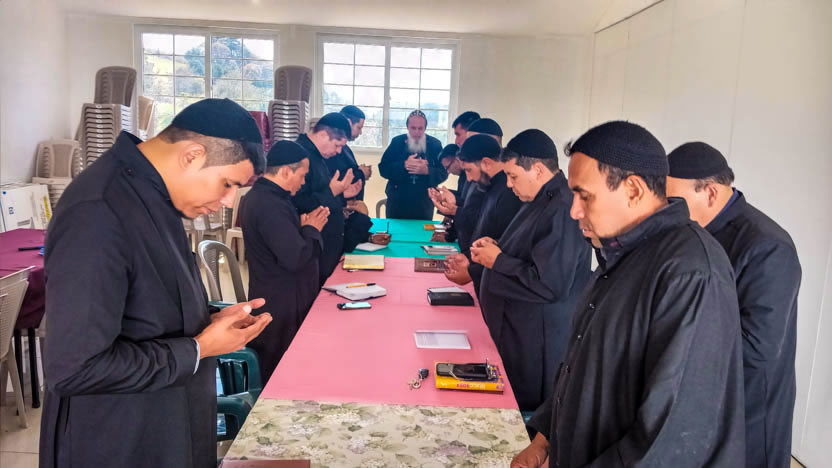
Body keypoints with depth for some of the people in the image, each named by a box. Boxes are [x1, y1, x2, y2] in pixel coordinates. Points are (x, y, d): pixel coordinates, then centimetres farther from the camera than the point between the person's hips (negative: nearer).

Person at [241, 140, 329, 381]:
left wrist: (303, 225, 1)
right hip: (282, 306, -10)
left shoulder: (261, 195, 8)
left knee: (275, 372, 21)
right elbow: (296, 258, -31)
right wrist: (312, 228, -14)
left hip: (276, 299, 10)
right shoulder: (270, 205, -26)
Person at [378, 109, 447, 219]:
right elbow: (383, 169, -6)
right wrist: (404, 165, -21)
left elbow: (443, 173, -4)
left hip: (424, 204, 0)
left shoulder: (435, 144, 1)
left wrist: (427, 170, -22)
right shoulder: (397, 142, 2)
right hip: (397, 202, 0)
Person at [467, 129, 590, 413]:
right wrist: (497, 247, 5)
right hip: (514, 334, 10)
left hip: (537, 345, -10)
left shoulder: (562, 211, -24)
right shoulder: (541, 200, 10)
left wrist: (497, 260, -18)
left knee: (524, 412, 4)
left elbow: (550, 285, -29)